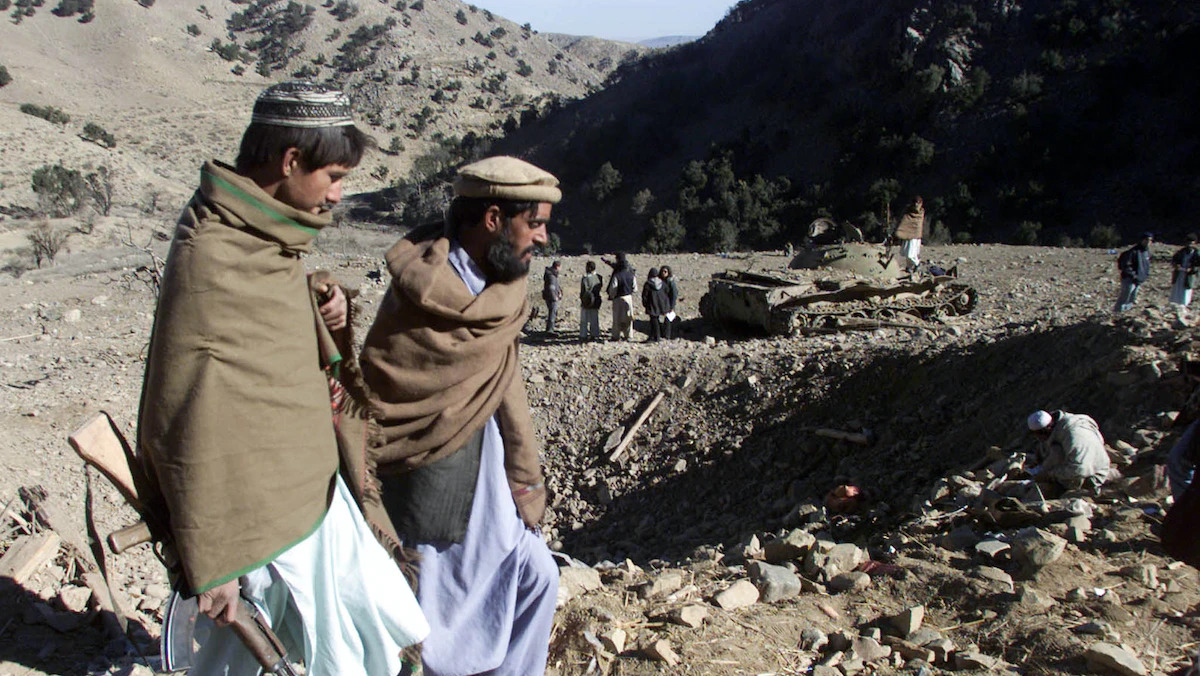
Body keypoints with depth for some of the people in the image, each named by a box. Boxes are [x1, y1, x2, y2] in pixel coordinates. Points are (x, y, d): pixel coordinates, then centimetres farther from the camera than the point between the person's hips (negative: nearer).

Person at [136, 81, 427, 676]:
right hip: (267, 516, -9)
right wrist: (209, 563, -18)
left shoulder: (268, 239, 6)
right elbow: (190, 428, -23)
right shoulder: (211, 261, -23)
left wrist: (324, 312, -2)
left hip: (315, 488, 9)